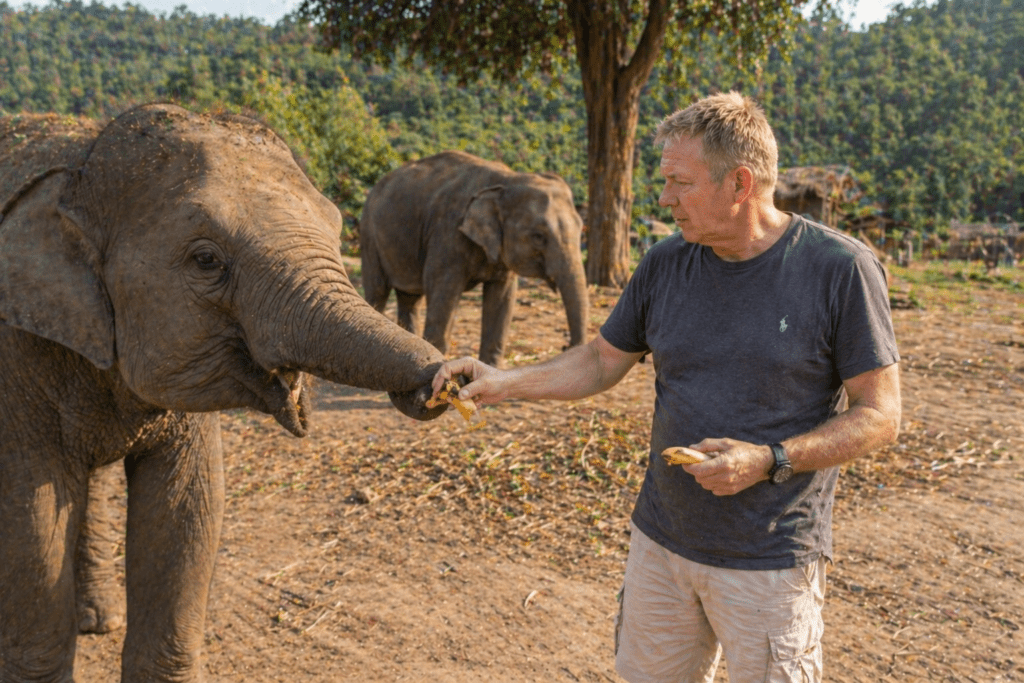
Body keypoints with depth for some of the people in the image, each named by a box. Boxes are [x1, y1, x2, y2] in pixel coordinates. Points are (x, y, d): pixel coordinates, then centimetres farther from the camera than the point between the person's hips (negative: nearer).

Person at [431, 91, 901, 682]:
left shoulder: (841, 268, -14)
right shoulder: (666, 264, 1)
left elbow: (879, 416, -11)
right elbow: (603, 361, 11)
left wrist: (769, 461, -23)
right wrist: (505, 383, -1)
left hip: (770, 561, -4)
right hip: (661, 540, 5)